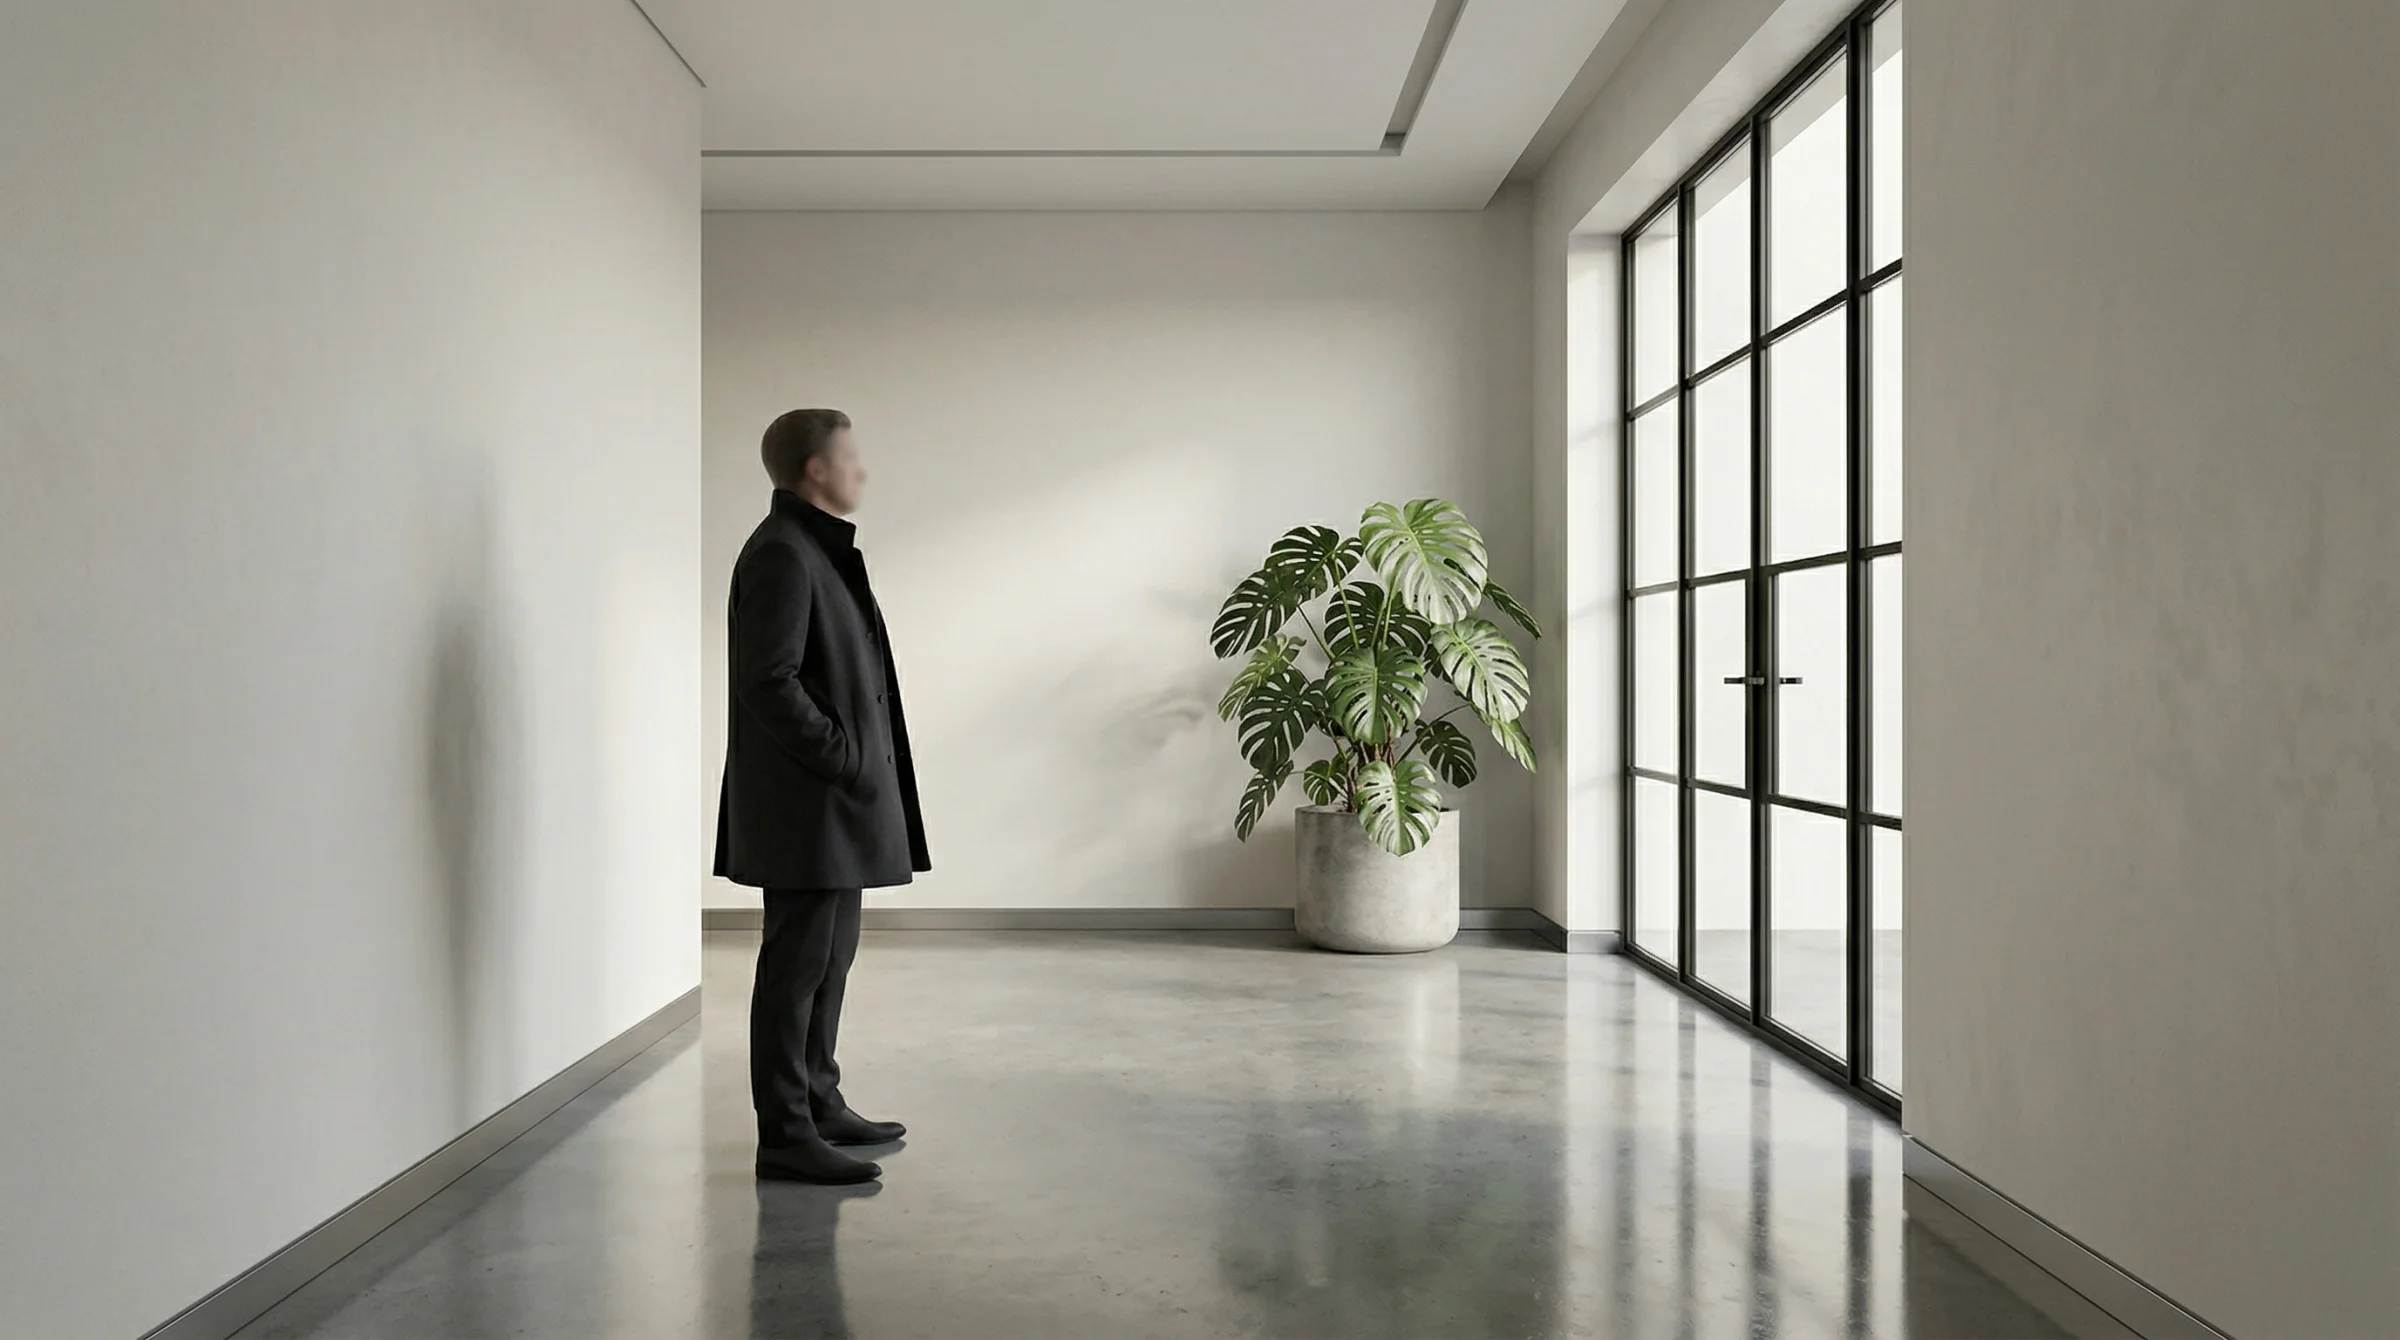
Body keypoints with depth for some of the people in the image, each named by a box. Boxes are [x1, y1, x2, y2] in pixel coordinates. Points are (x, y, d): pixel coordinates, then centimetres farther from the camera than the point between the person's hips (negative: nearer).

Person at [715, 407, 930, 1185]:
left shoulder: (818, 549, 17)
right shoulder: (781, 552, -15)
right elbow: (768, 682, -22)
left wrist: (857, 763, 13)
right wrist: (844, 759, -17)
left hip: (836, 804, 10)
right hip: (805, 801, -10)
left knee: (829, 957, 16)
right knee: (798, 963, -4)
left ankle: (818, 1103, 28)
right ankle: (785, 1135, 4)